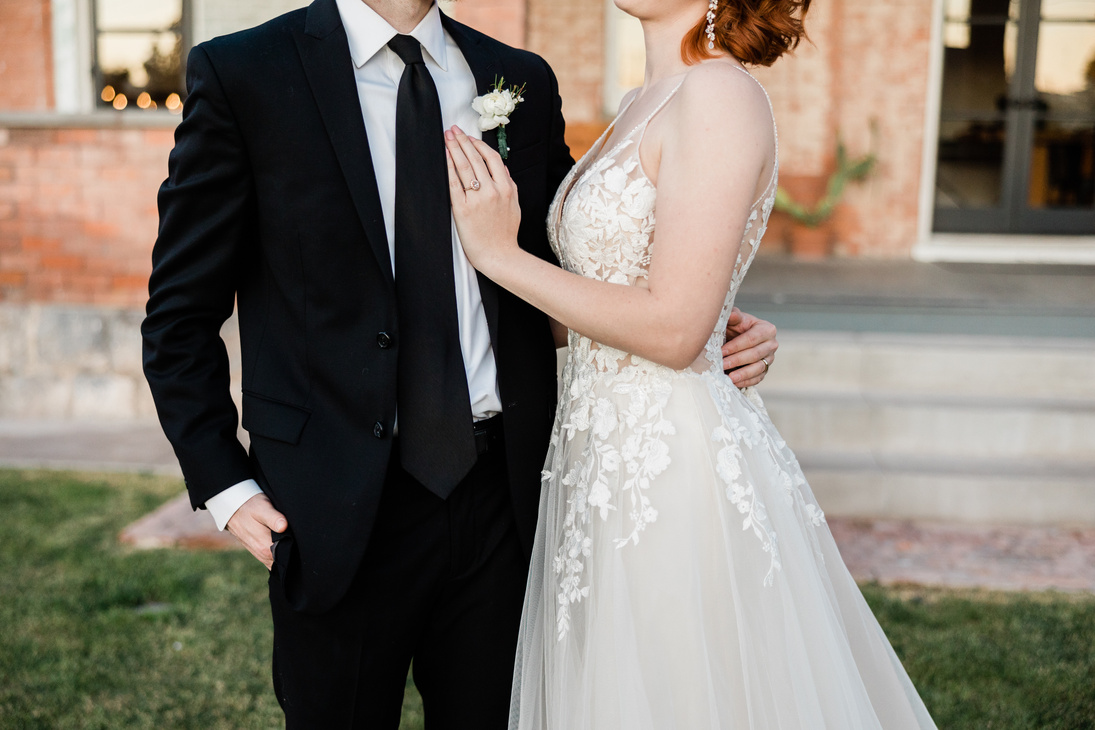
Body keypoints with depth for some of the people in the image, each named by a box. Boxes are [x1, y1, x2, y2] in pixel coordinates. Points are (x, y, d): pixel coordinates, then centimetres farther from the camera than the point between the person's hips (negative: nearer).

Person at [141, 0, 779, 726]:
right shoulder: (240, 74, -5)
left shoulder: (522, 80, 6)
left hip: (504, 493, 3)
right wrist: (225, 485, -8)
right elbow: (182, 313, -2)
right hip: (341, 510, -3)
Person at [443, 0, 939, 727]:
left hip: (674, 469, -9)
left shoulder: (721, 96, -15)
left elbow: (673, 327, -20)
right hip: (610, 459, 9)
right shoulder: (646, 105, 12)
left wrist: (502, 253, -14)